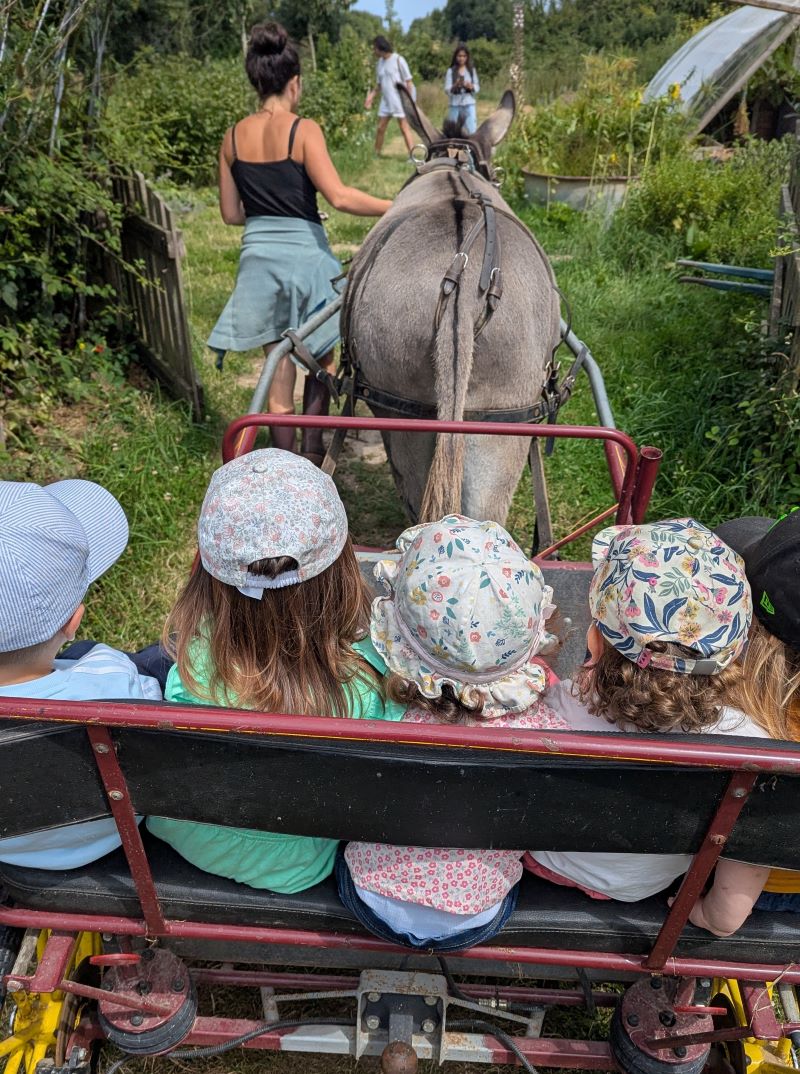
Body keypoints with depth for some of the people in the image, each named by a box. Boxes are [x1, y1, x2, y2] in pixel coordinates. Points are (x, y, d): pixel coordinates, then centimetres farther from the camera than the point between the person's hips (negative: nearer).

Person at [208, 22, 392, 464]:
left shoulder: (233, 137, 5)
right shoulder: (303, 130, -10)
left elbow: (230, 212, 8)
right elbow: (339, 196, -20)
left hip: (258, 257, 4)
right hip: (304, 254, -4)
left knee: (279, 368, 11)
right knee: (320, 360, 14)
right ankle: (312, 450, 14)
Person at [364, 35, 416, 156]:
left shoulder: (398, 60, -8)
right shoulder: (379, 63, 10)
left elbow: (408, 82, -8)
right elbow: (378, 85, 17)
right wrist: (370, 97, 3)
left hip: (399, 100, -6)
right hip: (385, 100, 6)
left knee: (404, 128, -9)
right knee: (380, 128, 8)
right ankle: (376, 154, 18)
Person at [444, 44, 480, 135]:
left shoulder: (472, 70, 8)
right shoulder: (451, 71, 3)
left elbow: (478, 88, 7)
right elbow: (447, 90, -3)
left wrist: (471, 87, -14)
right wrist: (455, 86, -23)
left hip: (469, 105, 0)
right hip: (455, 105, 0)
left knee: (471, 131, -11)